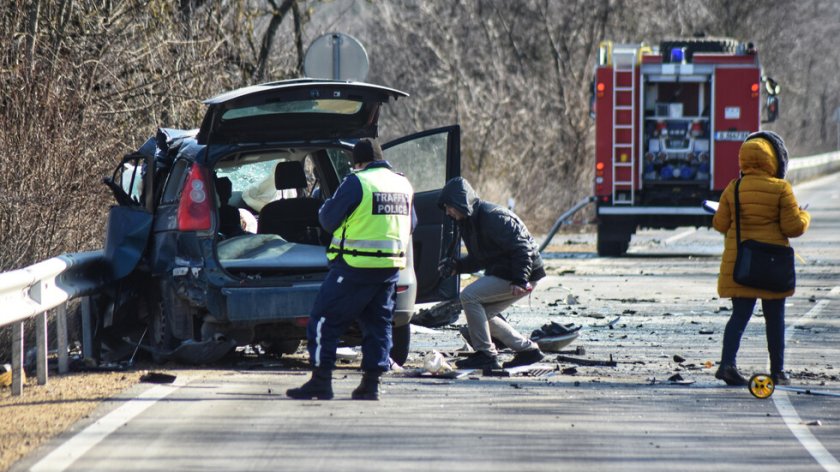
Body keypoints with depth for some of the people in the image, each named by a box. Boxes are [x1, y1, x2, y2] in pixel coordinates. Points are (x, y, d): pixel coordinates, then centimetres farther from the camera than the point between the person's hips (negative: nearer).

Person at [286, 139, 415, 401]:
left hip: (356, 265, -7)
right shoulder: (403, 185, 11)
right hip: (391, 266, 7)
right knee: (378, 323, 14)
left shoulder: (356, 182, -11)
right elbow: (410, 224, 22)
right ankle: (371, 383, 10)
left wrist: (326, 206, 15)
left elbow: (328, 219, -6)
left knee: (325, 320, 0)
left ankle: (321, 380, -3)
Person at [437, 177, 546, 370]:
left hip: (522, 275, -11)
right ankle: (528, 349, 20)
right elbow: (479, 258, 19)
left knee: (469, 296, -17)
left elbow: (521, 248, -25)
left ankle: (486, 354, -12)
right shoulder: (469, 221, 10)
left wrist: (519, 281, -32)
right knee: (482, 314, 14)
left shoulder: (493, 217, -21)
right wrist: (456, 266, 3)